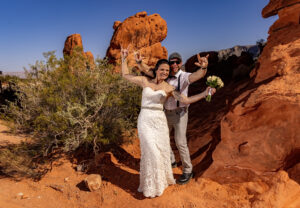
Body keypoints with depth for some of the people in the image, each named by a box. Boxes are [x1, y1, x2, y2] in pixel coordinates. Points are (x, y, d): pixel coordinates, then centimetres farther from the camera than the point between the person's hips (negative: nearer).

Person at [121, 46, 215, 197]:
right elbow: (126, 75, 14)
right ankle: (150, 186, 17)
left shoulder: (169, 88, 3)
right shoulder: (145, 81, 3)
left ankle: (162, 179, 39)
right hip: (145, 121, -2)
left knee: (162, 152, 11)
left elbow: (186, 100, -7)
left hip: (160, 121, 2)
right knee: (151, 153, -4)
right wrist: (124, 58, 11)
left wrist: (204, 94, -18)